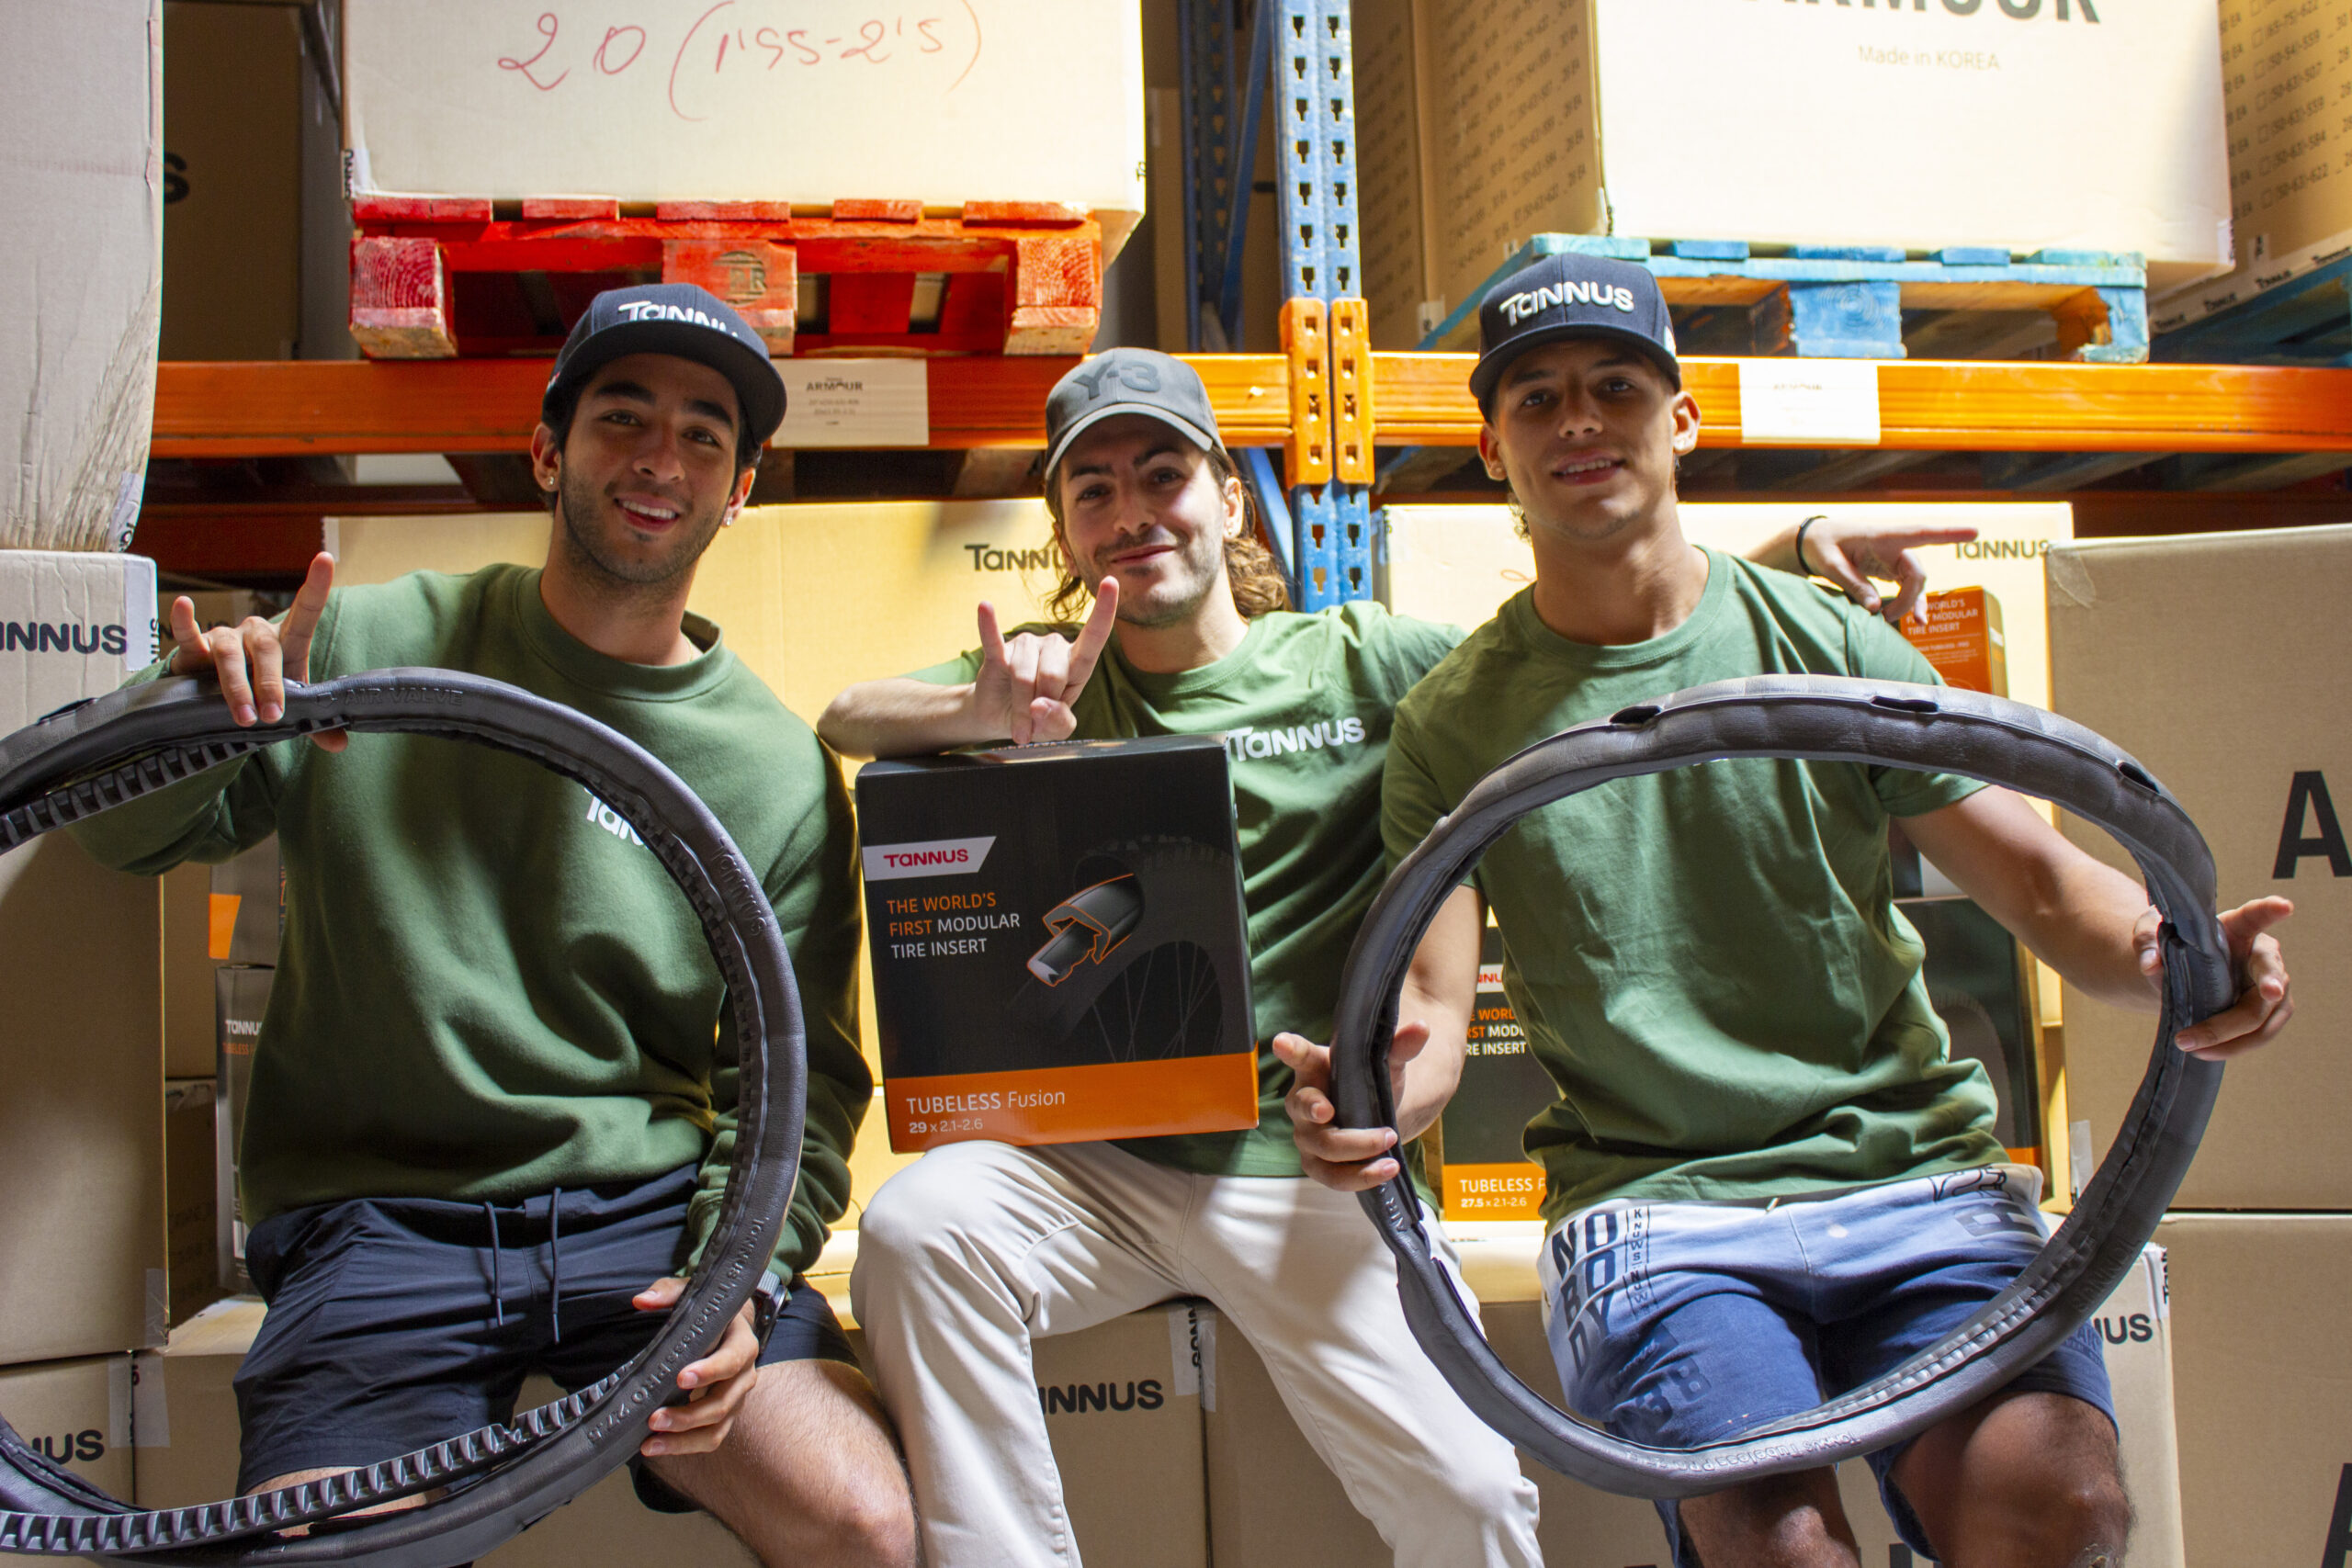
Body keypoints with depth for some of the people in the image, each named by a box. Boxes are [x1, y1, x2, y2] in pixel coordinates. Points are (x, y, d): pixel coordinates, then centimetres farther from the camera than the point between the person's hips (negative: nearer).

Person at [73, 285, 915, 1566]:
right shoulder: (373, 645, 4)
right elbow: (129, 835, 9)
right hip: (378, 1218, 0)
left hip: (651, 1210, 1)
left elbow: (797, 1081, 5)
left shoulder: (782, 771, 4)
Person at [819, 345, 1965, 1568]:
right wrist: (987, 713, -26)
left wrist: (1786, 558, -10)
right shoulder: (1056, 683, 8)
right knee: (915, 1225, -27)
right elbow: (846, 720, -4)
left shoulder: (1363, 664, 4)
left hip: (1308, 1167, -1)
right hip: (1091, 1163, 2)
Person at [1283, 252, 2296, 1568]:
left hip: (1915, 1173, 2)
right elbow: (1436, 999, 1)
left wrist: (2168, 963, -16)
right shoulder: (1451, 726, 8)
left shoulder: (1831, 644, 8)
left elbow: (2040, 880, 6)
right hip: (1650, 1201, -1)